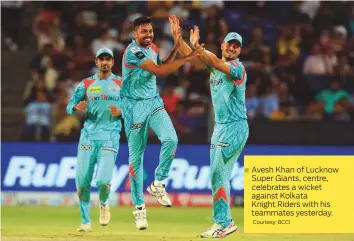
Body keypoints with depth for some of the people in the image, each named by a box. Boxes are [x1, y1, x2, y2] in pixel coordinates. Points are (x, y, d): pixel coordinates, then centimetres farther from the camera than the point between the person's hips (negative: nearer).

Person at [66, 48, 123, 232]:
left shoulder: (121, 84, 9)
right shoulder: (86, 84, 11)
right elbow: (69, 107, 6)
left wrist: (121, 112, -12)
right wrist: (77, 107, -17)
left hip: (110, 136, -2)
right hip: (88, 135, 2)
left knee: (103, 180, -17)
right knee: (82, 180, -3)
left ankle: (104, 204, 17)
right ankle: (85, 222, 11)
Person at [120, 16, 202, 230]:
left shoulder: (153, 49, 6)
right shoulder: (132, 52, -19)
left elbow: (165, 67, 19)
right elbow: (159, 71, -26)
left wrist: (176, 48, 6)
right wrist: (187, 58, -25)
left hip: (153, 102, 6)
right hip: (135, 106, -6)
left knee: (170, 139, -19)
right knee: (136, 157, 0)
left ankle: (158, 184, 0)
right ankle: (139, 206, 9)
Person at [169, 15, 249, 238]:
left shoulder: (238, 68, -12)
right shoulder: (214, 64, 10)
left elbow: (217, 63, -31)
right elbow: (190, 57, 4)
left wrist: (198, 46, -35)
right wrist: (177, 37, -9)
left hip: (235, 128, -8)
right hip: (220, 127, 8)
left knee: (218, 175, -11)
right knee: (218, 176, 10)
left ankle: (223, 222, -7)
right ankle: (223, 222, 15)